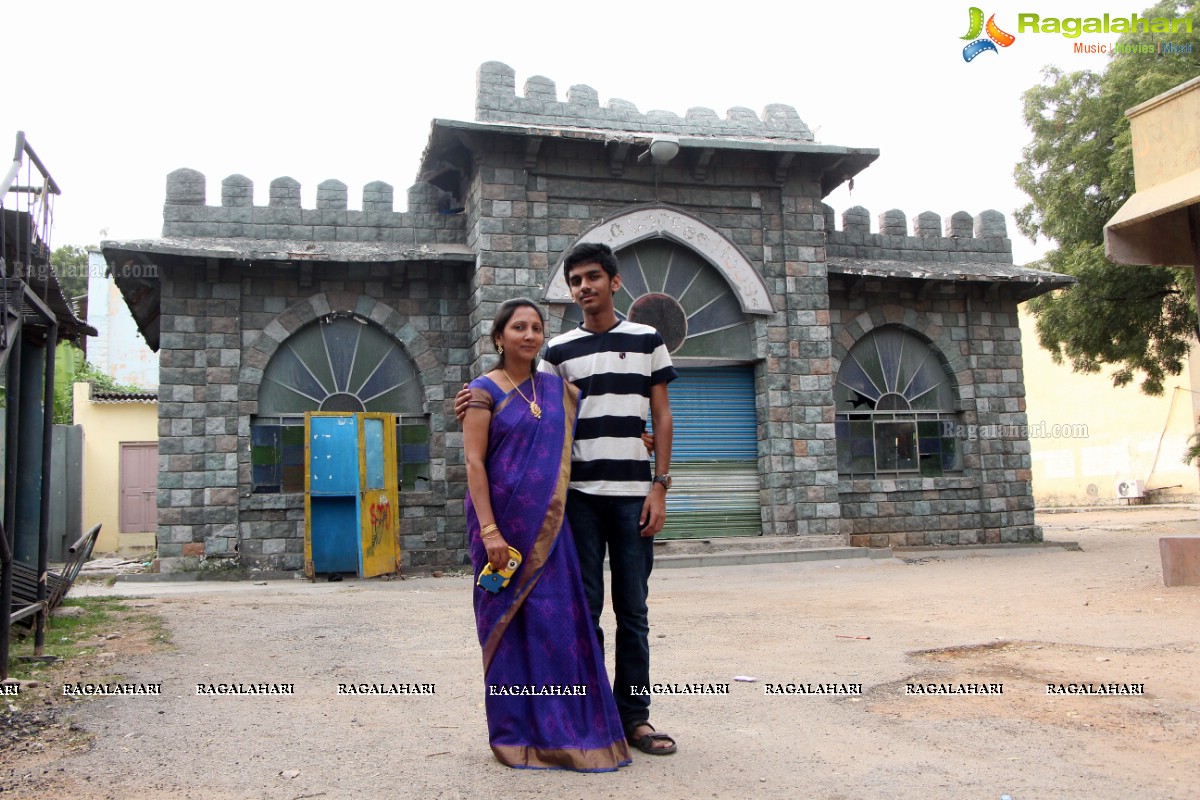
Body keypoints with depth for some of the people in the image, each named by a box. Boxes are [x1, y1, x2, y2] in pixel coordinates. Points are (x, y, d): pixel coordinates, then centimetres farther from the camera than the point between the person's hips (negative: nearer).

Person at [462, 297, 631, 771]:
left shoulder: (558, 389, 11)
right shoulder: (485, 390, -3)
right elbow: (474, 462, -9)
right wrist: (489, 531, -16)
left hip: (548, 523, 4)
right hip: (503, 519, -4)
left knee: (557, 620, 3)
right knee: (510, 621, 2)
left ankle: (563, 728, 16)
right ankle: (517, 733, 15)